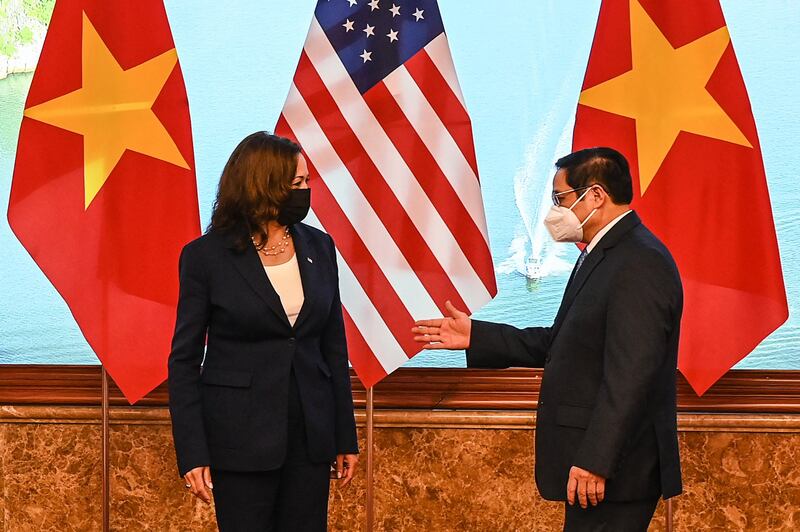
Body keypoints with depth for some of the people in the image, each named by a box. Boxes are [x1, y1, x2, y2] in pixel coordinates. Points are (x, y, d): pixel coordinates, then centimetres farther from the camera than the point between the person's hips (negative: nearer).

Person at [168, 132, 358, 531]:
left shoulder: (318, 247, 5)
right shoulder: (206, 256, -7)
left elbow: (333, 347, 10)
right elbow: (184, 359, -4)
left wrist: (346, 437, 10)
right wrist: (192, 453, -10)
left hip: (310, 434, 4)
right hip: (242, 435, -4)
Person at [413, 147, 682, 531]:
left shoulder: (641, 263, -18)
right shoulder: (603, 254, 16)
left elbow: (630, 374, -24)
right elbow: (560, 343, 19)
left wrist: (595, 461, -25)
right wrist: (476, 337, 17)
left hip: (614, 469, -10)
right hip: (593, 454, 10)